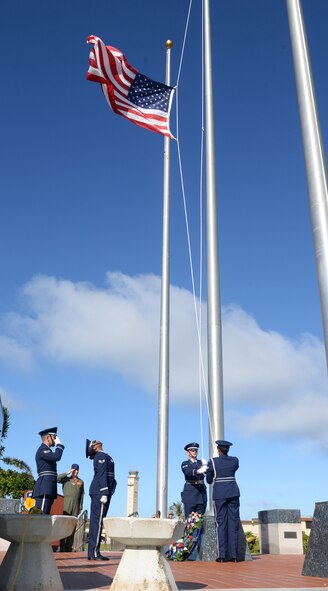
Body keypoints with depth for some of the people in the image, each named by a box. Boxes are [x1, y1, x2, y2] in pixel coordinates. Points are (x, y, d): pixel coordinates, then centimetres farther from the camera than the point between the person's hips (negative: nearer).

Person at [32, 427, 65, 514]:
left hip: (48, 488, 10)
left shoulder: (47, 451, 24)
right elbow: (57, 457, -25)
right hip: (45, 488, -10)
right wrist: (59, 444, -8)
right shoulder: (42, 450, -8)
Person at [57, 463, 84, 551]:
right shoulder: (66, 479, 5)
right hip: (66, 505, -4)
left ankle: (69, 547, 6)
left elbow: (82, 495, 16)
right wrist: (67, 473, -9)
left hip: (76, 506, 4)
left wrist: (81, 506, 10)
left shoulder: (81, 482, 15)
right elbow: (57, 478, -11)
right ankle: (62, 547, -5)